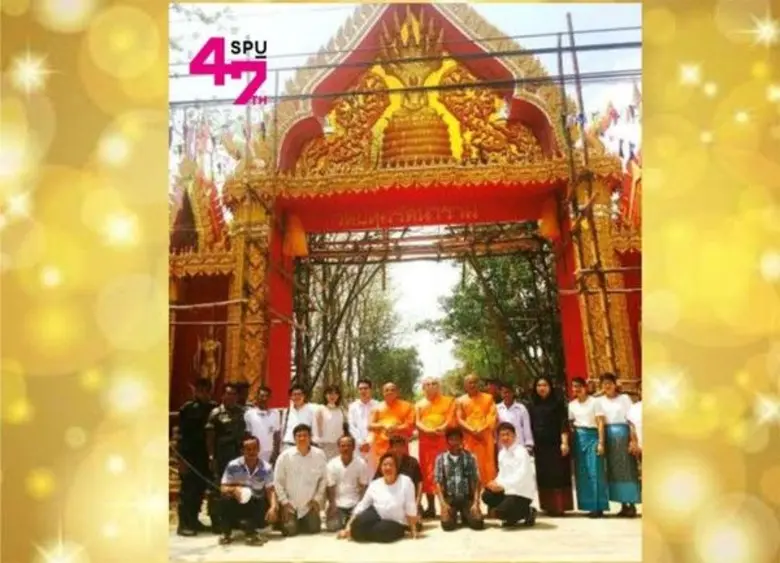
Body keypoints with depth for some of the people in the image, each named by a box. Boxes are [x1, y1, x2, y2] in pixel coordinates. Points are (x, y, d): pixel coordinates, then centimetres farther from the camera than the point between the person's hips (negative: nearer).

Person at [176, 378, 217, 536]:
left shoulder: (214, 408, 4)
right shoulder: (187, 409, -8)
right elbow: (181, 435, -10)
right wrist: (181, 458, -14)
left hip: (205, 456, 5)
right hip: (189, 456, -4)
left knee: (200, 489, 11)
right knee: (188, 490, 0)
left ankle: (193, 519, 25)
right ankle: (183, 523, 9)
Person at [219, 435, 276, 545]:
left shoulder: (266, 468, -9)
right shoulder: (233, 466, -12)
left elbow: (270, 490, -9)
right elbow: (223, 488, -11)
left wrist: (273, 506, -28)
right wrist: (234, 489, -35)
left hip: (256, 505, 0)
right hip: (237, 504, 0)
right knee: (226, 498, -32)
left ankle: (250, 531, 3)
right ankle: (226, 532, -9)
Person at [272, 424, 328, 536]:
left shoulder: (319, 455, -10)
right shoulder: (285, 456, -12)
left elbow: (324, 478, 1)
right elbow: (277, 481, -5)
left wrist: (317, 499, -2)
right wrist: (284, 501, -8)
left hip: (309, 504, 1)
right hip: (290, 503, -1)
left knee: (314, 529, -3)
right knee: (290, 531, -12)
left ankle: (303, 522, 31)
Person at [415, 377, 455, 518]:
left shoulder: (447, 401, 10)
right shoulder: (419, 404, 17)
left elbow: (450, 419, -1)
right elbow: (417, 422, 5)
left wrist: (441, 428, -19)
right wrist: (428, 430, -14)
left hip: (443, 438, -2)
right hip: (425, 440, 3)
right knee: (427, 471, 2)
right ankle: (430, 507, 9)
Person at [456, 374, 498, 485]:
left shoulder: (488, 398, 10)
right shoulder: (460, 401, 10)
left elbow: (493, 415, 0)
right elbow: (459, 419, 1)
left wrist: (482, 429, -14)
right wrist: (472, 430, -14)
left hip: (486, 436, 0)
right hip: (469, 438, 0)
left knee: (488, 463, -1)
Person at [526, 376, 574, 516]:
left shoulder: (558, 402, 0)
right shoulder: (531, 405, 10)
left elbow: (563, 423, -6)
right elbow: (529, 426, 10)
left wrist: (564, 442, -14)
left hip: (555, 444, -3)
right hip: (539, 445, 3)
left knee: (558, 476, -3)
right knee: (543, 477, 5)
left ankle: (559, 506, 3)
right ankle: (549, 506, 13)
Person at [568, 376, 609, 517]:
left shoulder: (594, 402, -2)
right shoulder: (571, 405, 10)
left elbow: (600, 423, -6)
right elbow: (569, 424, 10)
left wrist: (601, 442, -13)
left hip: (592, 436, -5)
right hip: (578, 438, 5)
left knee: (595, 472, -6)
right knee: (582, 473, 5)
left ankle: (598, 507, -2)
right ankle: (589, 506, 12)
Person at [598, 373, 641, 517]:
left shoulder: (624, 398, 2)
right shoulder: (600, 401, 9)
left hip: (623, 434, -3)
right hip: (608, 436, 3)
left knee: (628, 468, -4)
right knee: (614, 470, 4)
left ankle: (632, 505, 1)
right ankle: (624, 505, 11)